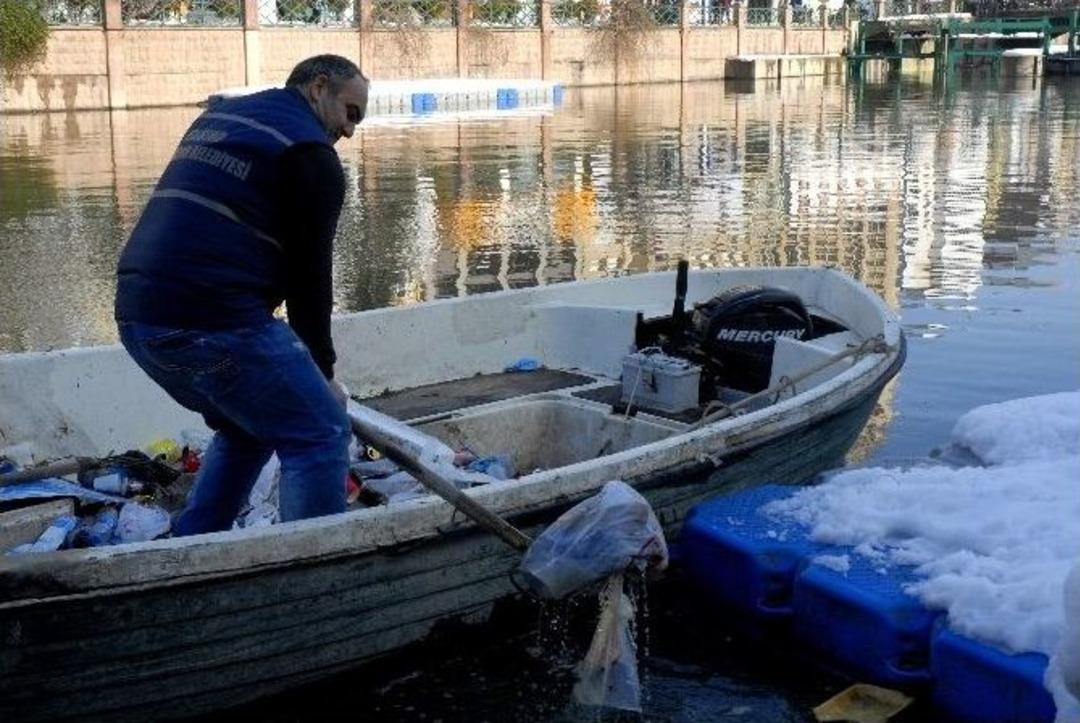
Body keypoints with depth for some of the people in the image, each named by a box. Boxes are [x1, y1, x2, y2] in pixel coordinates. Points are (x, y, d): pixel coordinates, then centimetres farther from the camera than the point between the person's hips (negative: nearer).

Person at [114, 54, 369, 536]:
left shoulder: (220, 116, 24)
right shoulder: (311, 153, -1)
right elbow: (309, 271, -1)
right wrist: (322, 370, 11)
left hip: (138, 314, 9)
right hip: (211, 320, -9)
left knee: (248, 429, 26)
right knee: (320, 433, 2)